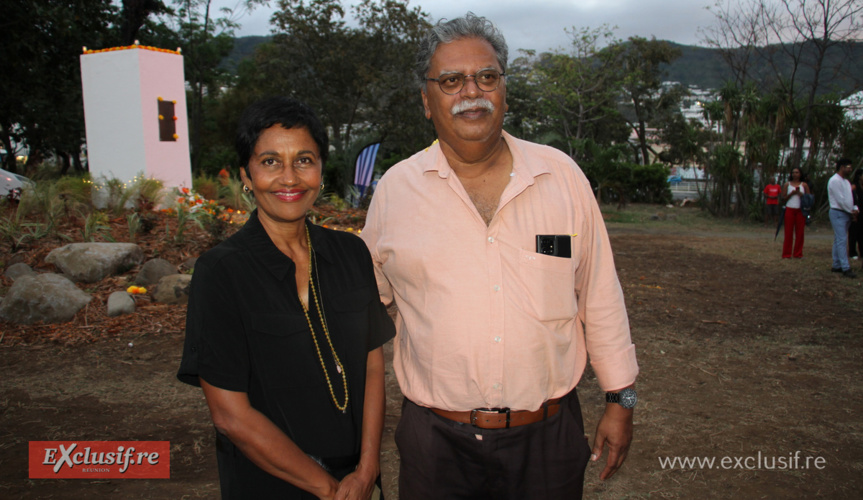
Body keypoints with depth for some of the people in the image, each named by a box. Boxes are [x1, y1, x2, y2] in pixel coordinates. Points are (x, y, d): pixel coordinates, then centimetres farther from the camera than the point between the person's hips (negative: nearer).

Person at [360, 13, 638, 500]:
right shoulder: (395, 188, -3)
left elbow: (600, 295, 3)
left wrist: (621, 398, 6)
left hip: (548, 435, 1)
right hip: (437, 441, 0)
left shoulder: (562, 175, -2)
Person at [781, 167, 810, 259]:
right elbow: (783, 198, 5)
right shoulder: (787, 185, 9)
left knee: (800, 232, 0)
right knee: (788, 232, -2)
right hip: (789, 210, -1)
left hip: (800, 211, 1)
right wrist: (791, 193, -9)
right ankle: (786, 254, 2)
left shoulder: (804, 185, 9)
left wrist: (800, 194, -10)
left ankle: (798, 254, 6)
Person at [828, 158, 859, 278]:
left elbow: (850, 197, 18)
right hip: (838, 213, -9)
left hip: (846, 214, 9)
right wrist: (851, 211, -9)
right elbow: (840, 200, -17)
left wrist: (855, 208, 0)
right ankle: (845, 268, -14)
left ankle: (836, 265, 15)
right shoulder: (835, 181, -13)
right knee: (842, 240, -12)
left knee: (839, 240, 11)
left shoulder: (846, 181, 17)